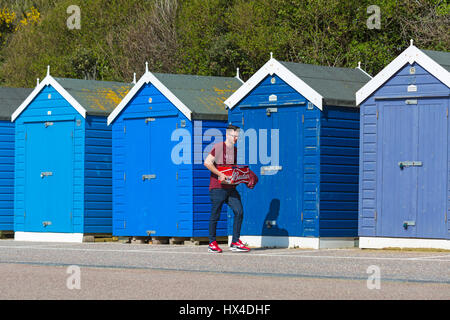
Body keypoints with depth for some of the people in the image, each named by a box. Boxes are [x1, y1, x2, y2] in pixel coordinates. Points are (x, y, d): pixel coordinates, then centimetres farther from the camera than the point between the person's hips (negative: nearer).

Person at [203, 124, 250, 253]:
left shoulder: (235, 150, 15)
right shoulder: (219, 147, -7)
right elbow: (207, 162, -15)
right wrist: (220, 174, -21)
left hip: (231, 188, 6)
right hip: (218, 188, -6)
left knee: (239, 212, -5)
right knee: (215, 216, 1)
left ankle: (235, 242, 1)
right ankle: (212, 243, 13)